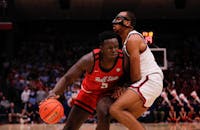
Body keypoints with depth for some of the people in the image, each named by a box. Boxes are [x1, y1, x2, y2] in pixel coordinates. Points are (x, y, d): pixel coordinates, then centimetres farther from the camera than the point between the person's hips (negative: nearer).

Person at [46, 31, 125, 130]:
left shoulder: (123, 59, -29)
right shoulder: (90, 60, -32)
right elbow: (67, 78, -27)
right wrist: (54, 92, -44)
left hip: (109, 92, -1)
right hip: (89, 92, 1)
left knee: (104, 118, -31)